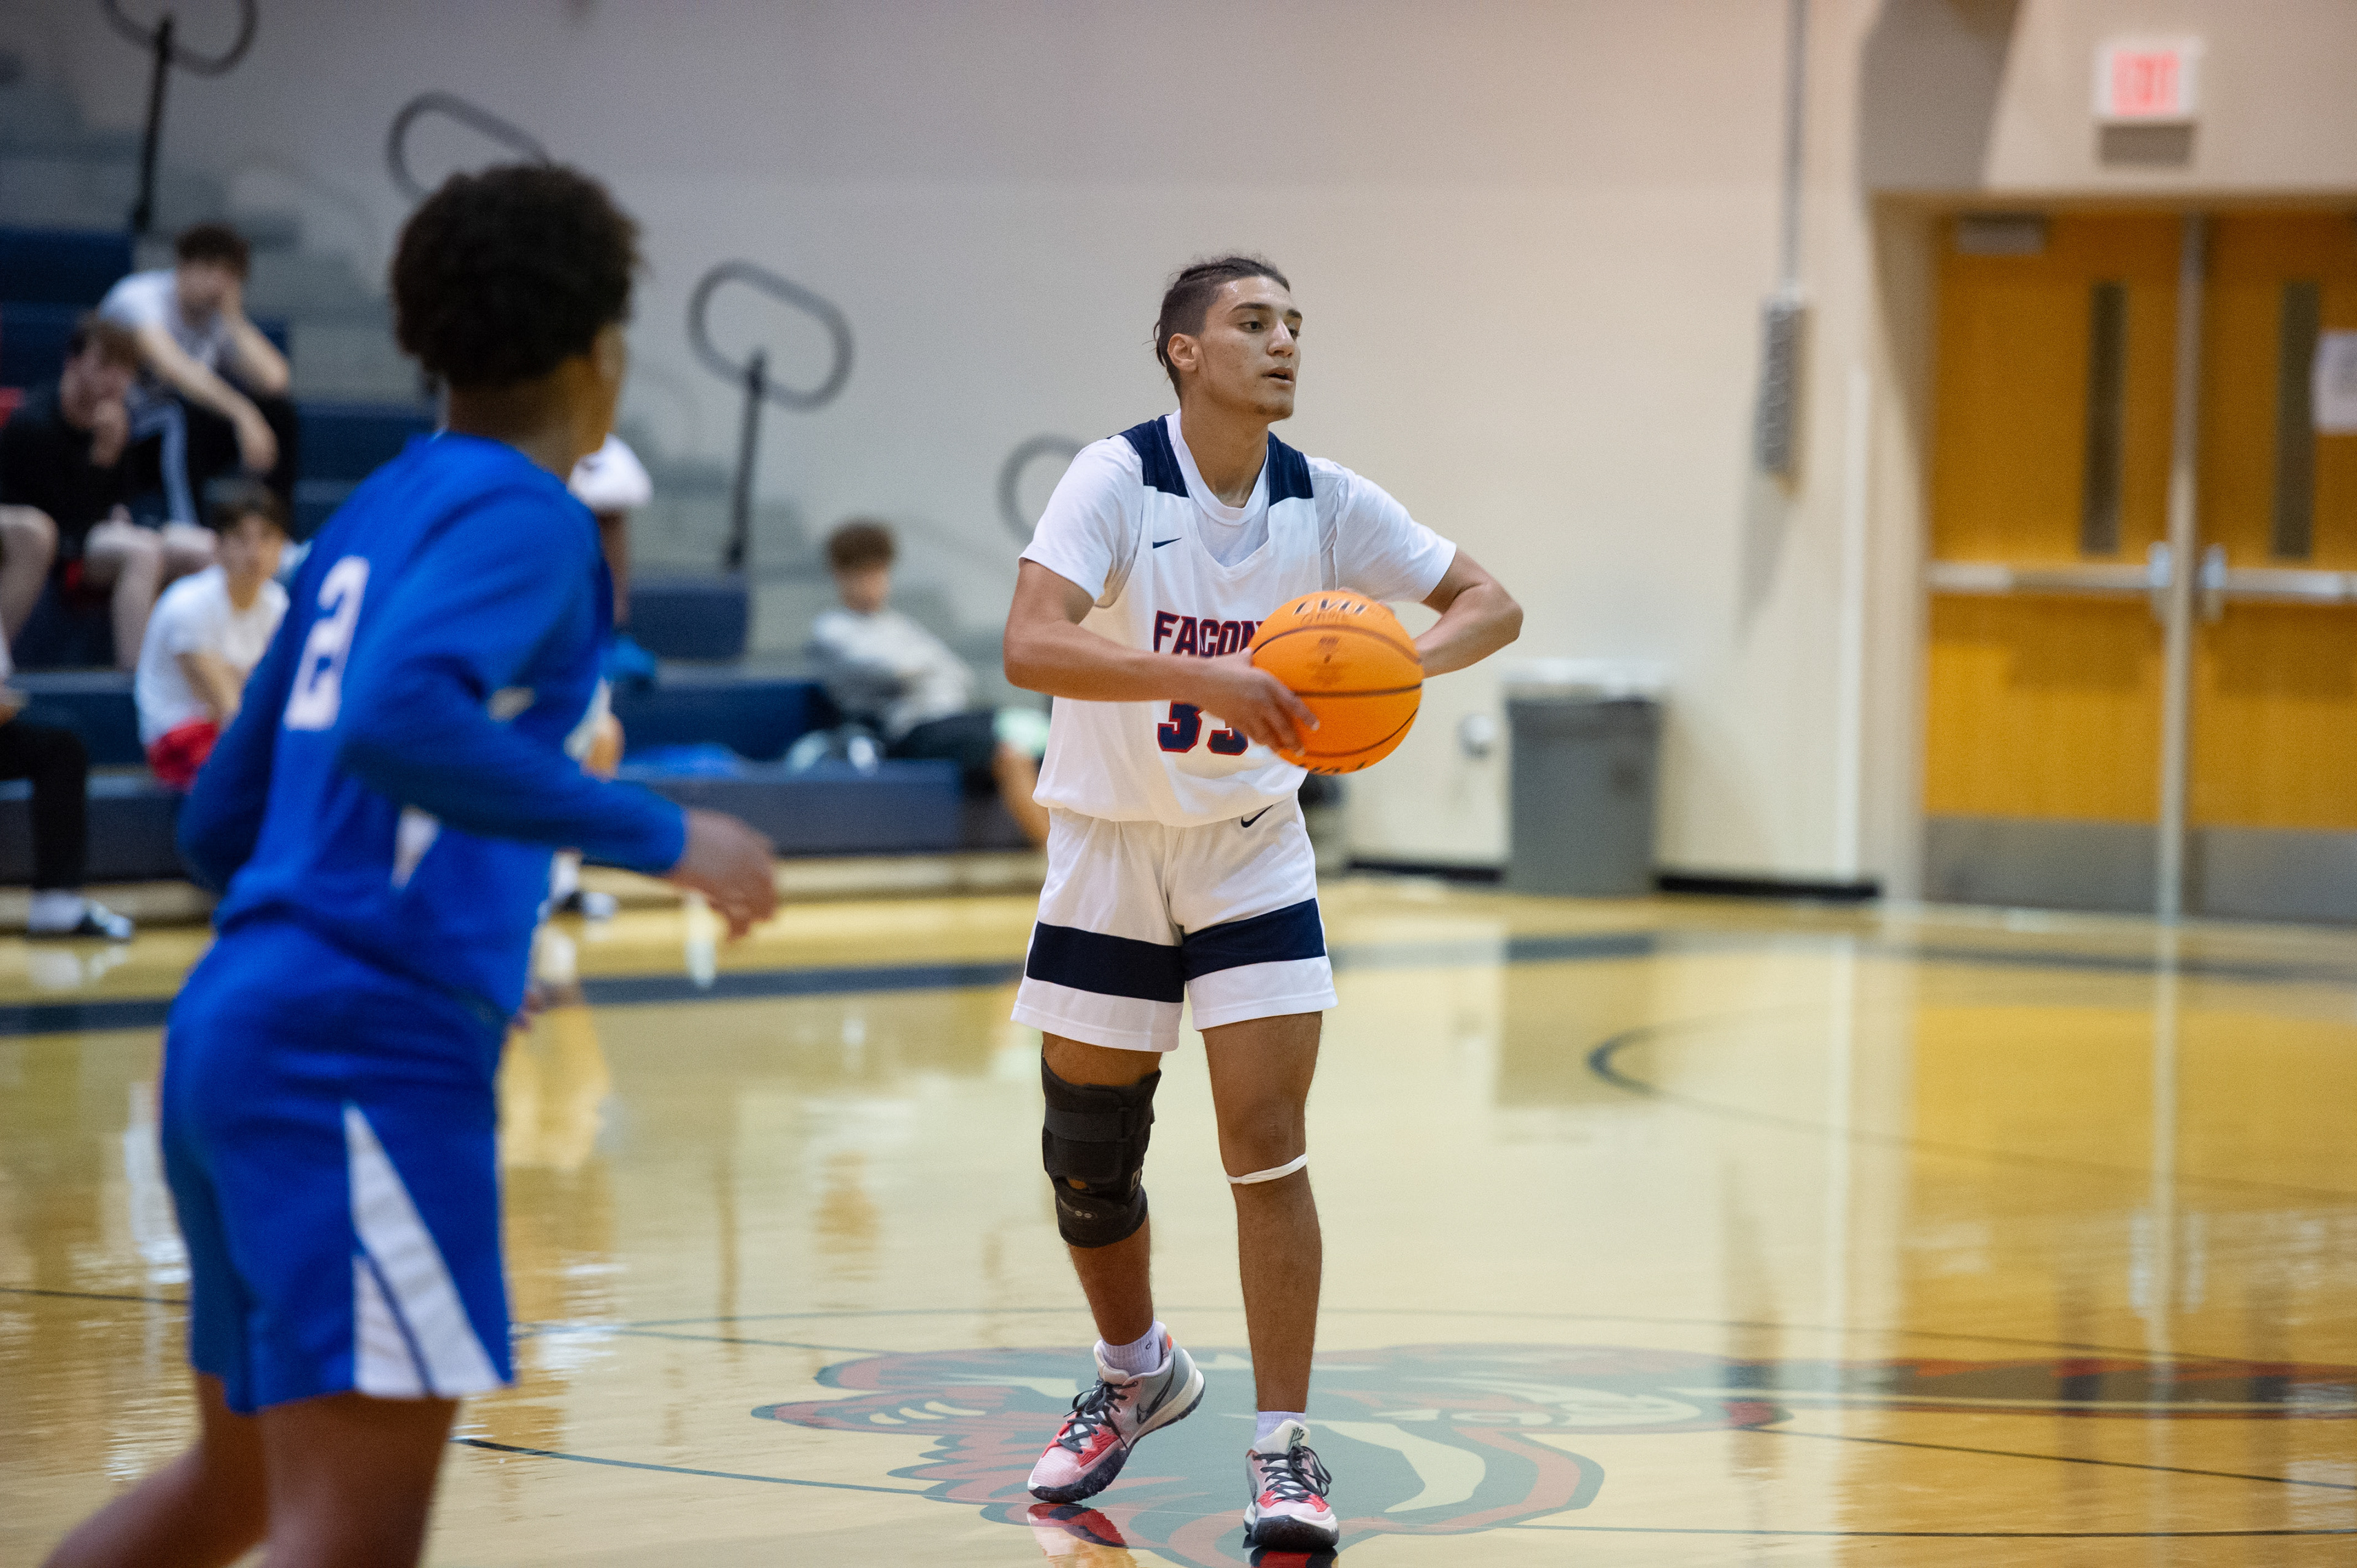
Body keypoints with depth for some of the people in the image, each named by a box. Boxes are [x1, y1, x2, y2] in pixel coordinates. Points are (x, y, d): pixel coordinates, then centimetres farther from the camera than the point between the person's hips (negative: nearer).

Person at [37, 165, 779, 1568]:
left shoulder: (373, 518, 19)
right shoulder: (523, 512, -6)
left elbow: (220, 825, 23)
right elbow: (398, 723, -26)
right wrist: (660, 835, -19)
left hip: (236, 1022, 10)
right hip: (371, 1048, -10)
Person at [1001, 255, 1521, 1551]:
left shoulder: (1324, 503, -9)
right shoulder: (1115, 480, -20)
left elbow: (1491, 604, -2)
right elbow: (1030, 644, -34)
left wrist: (1405, 661, -24)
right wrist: (1203, 677, -45)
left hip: (1253, 853, 1)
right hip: (1108, 854, -1)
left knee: (1267, 1152, -10)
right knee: (1088, 1162, 9)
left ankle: (1283, 1450, -3)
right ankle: (1136, 1375, 36)